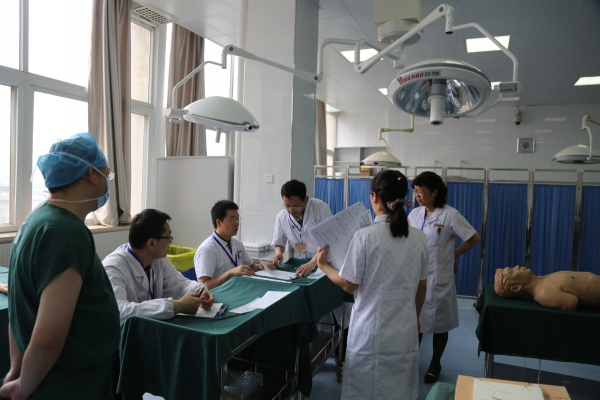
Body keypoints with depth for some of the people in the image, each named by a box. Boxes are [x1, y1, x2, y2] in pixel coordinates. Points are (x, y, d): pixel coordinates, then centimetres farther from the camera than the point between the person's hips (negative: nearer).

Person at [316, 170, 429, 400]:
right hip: (405, 329, 4)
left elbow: (349, 285, -12)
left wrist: (323, 264, 3)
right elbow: (421, 287, 8)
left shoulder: (365, 236, -17)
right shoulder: (419, 238, -2)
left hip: (372, 328, -4)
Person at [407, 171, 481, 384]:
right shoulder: (415, 214, 3)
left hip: (438, 278, -4)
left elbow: (474, 238, -5)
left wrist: (452, 255, -1)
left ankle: (435, 364, 32)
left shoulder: (450, 215, -12)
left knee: (438, 323, 12)